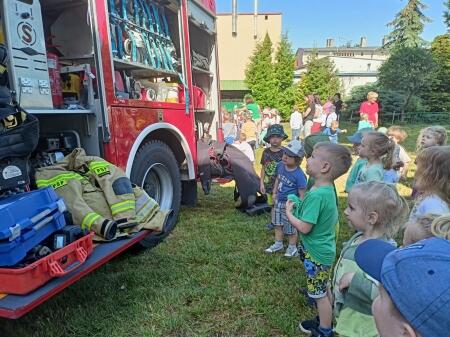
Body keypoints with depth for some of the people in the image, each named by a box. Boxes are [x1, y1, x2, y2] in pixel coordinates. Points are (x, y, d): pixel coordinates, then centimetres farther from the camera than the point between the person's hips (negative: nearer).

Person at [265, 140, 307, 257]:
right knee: (278, 224, 22)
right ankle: (278, 244, 42)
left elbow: (302, 195, -21)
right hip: (278, 202, 7)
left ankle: (292, 247, 36)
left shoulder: (299, 175, -27)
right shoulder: (280, 166, -7)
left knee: (291, 228, 12)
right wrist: (274, 193, 13)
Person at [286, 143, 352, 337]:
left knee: (320, 294, 10)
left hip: (316, 254, -9)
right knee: (324, 291, 25)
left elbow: (304, 228, -28)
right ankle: (324, 320, 44)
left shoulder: (317, 195, -30)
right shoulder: (328, 189, -1)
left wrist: (288, 212, -13)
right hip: (323, 249, 9)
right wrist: (300, 208, 5)